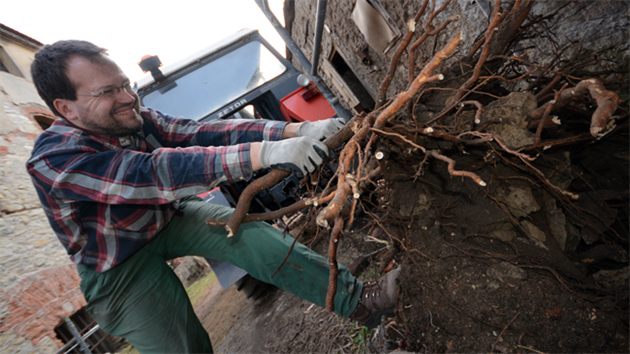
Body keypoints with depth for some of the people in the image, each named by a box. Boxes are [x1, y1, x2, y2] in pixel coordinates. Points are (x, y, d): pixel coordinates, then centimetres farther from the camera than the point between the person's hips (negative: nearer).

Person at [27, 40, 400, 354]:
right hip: (121, 265, -2)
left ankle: (356, 299, -23)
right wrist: (265, 153, -52)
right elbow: (153, 173, -41)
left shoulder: (138, 118, -7)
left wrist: (296, 130, -32)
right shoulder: (54, 160, -24)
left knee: (247, 233, -23)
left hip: (171, 217, 3)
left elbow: (206, 132, -21)